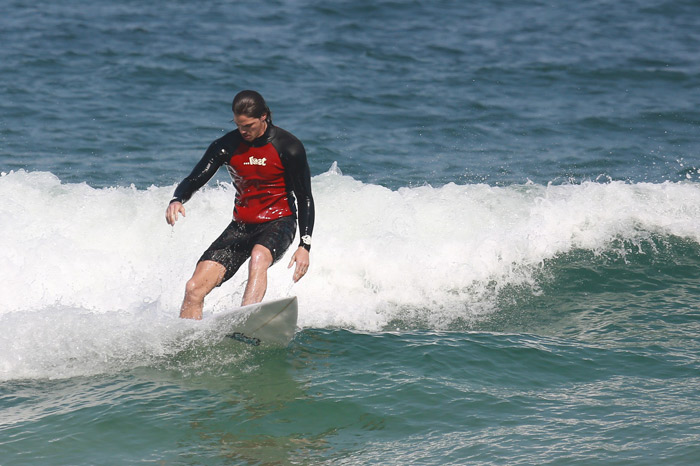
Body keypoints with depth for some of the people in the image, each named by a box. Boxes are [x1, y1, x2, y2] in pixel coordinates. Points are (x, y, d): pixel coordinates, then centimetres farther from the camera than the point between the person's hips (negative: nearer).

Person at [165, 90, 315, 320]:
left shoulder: (288, 147, -10)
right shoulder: (226, 146, -2)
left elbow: (304, 198, -5)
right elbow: (193, 180, 0)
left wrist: (305, 245, -14)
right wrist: (176, 200, -24)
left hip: (278, 223, -4)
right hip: (241, 225, 4)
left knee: (259, 256, -40)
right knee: (194, 288, -11)